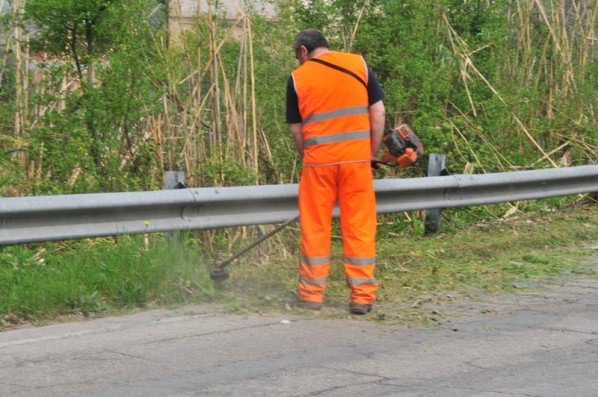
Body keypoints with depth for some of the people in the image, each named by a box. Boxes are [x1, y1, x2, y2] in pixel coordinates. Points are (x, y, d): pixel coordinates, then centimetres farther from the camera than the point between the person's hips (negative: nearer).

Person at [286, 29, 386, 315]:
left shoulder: (298, 77, 4)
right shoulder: (358, 64, 6)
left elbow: (296, 128, 7)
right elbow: (378, 112, 4)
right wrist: (373, 152, 11)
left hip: (318, 160, -1)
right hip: (357, 158, 1)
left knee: (315, 229, 10)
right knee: (360, 227, 5)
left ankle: (311, 294, 16)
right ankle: (362, 297, 6)